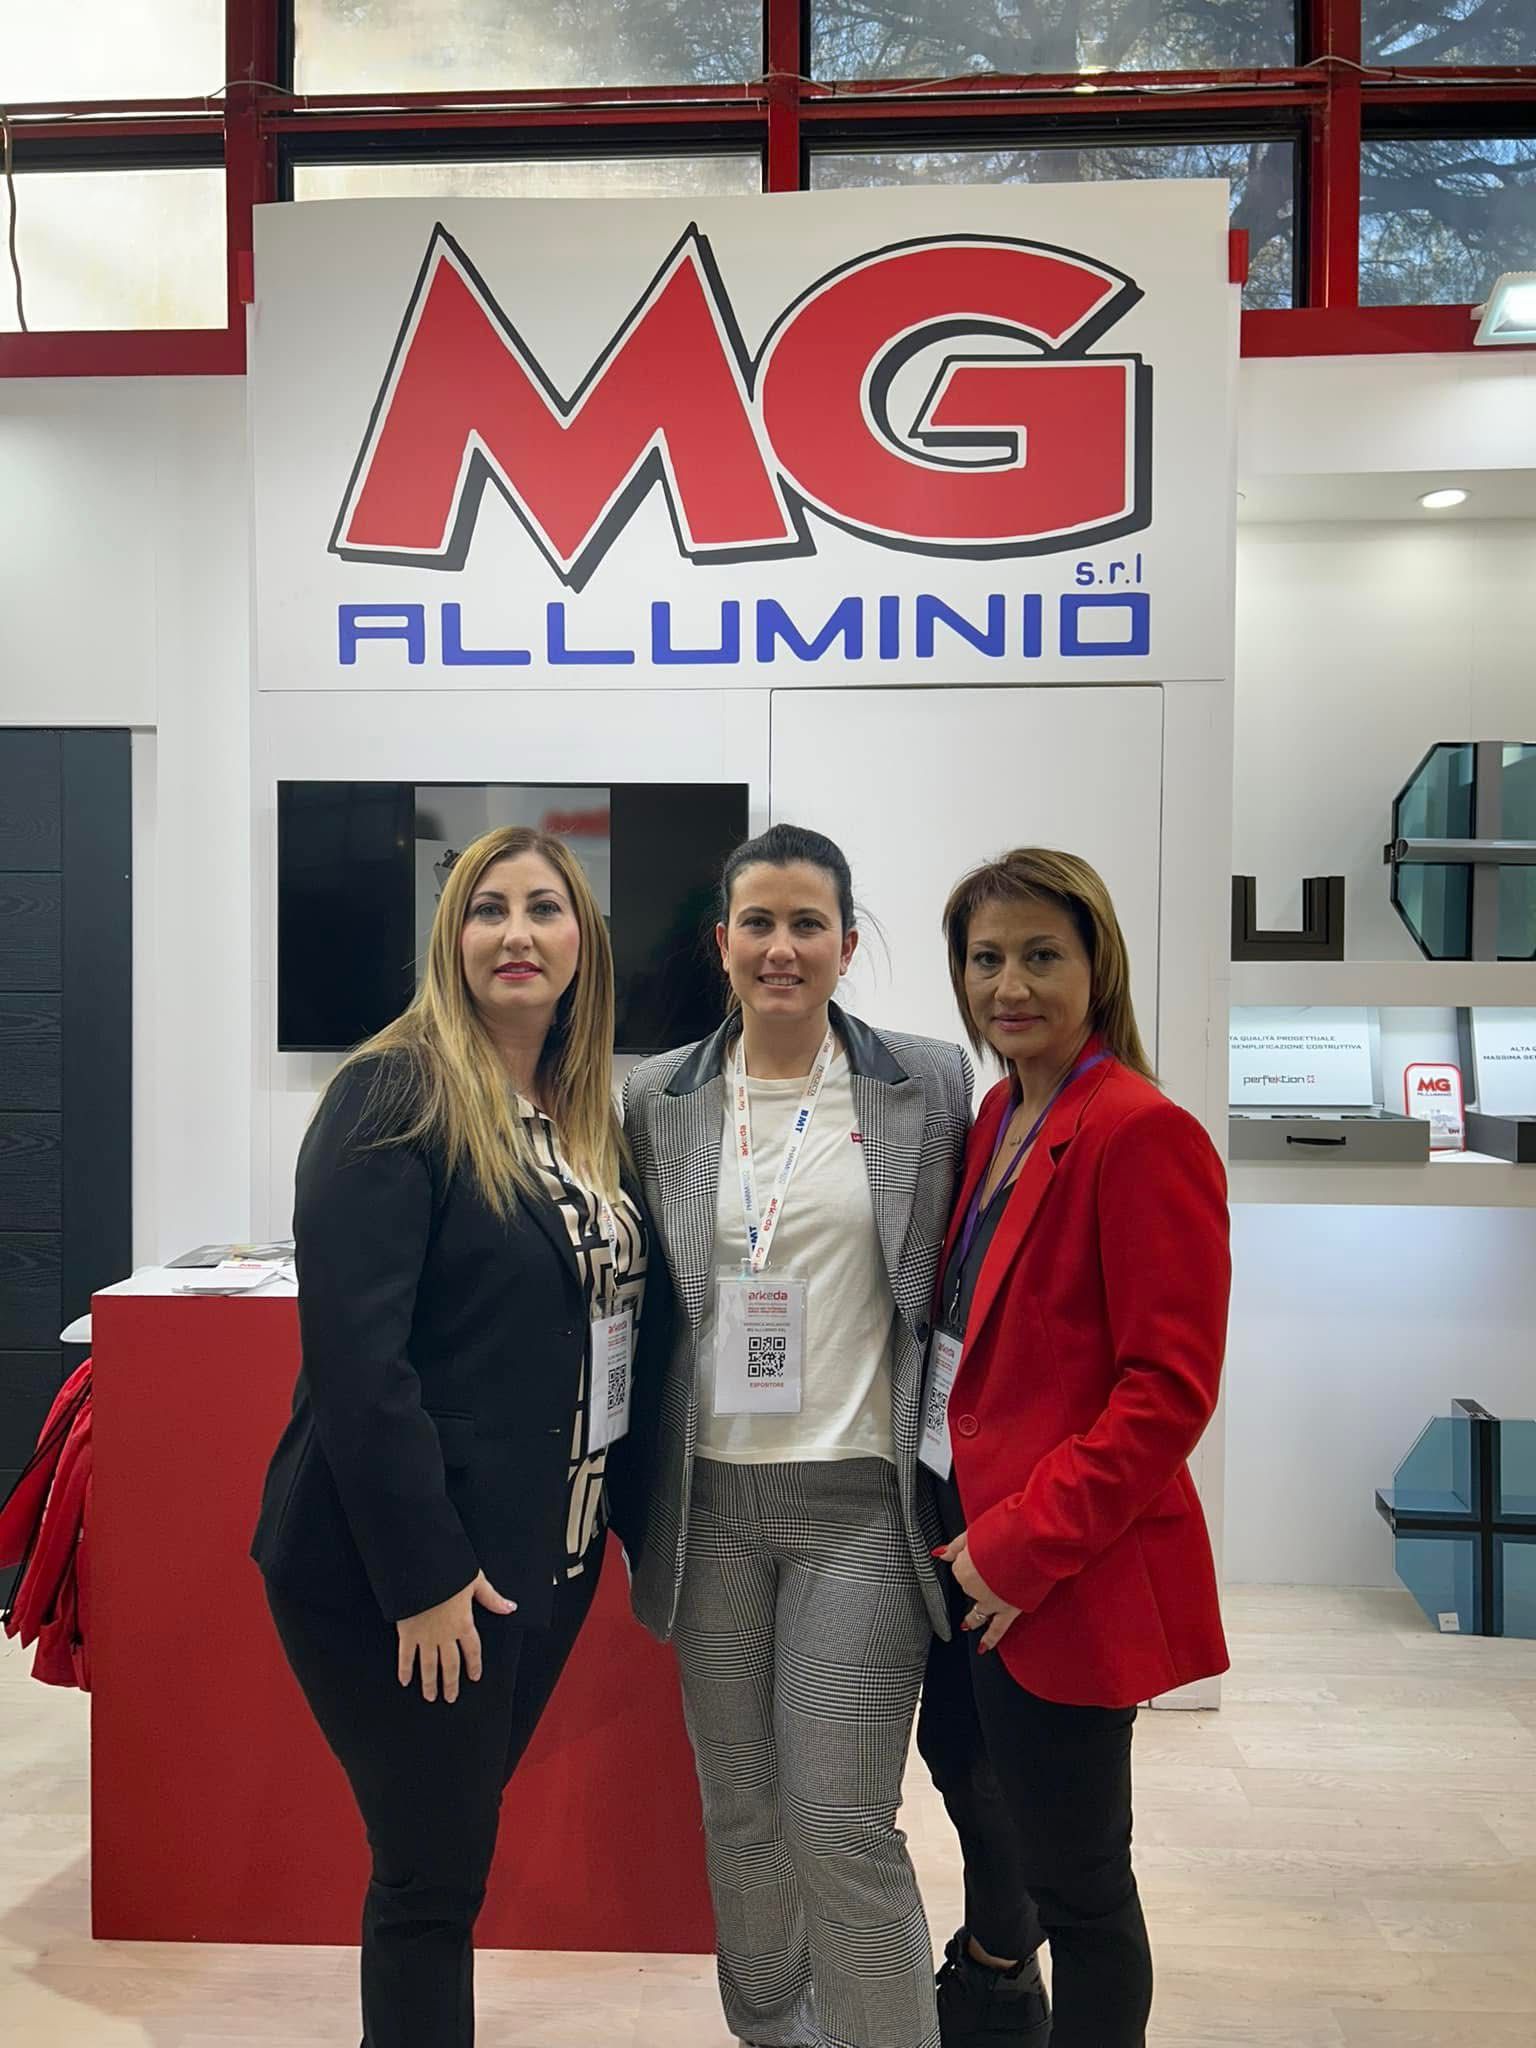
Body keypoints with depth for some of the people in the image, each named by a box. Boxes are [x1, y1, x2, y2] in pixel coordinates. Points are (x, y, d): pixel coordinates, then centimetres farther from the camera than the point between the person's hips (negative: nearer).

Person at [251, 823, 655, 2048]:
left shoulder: (591, 1118, 8)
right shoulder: (399, 1095, -15)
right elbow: (354, 1349, -20)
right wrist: (423, 1572, -20)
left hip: (548, 1558, 7)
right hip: (406, 1567, -7)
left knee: (456, 1845, 20)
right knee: (433, 1871, 7)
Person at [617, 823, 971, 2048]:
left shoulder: (931, 1086, -3)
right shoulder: (659, 1099, 3)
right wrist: (634, 1489, 5)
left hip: (859, 1500, -3)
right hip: (711, 1500, 3)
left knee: (845, 1827, -2)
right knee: (739, 1816, 16)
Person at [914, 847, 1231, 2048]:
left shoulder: (1143, 1135, -19)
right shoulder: (998, 1117, 7)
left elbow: (1171, 1387, -21)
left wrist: (1027, 1543, -20)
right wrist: (972, 1527, 8)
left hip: (1060, 1574, -9)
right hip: (964, 1532, 9)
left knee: (1073, 1870, 7)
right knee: (965, 1766, 30)